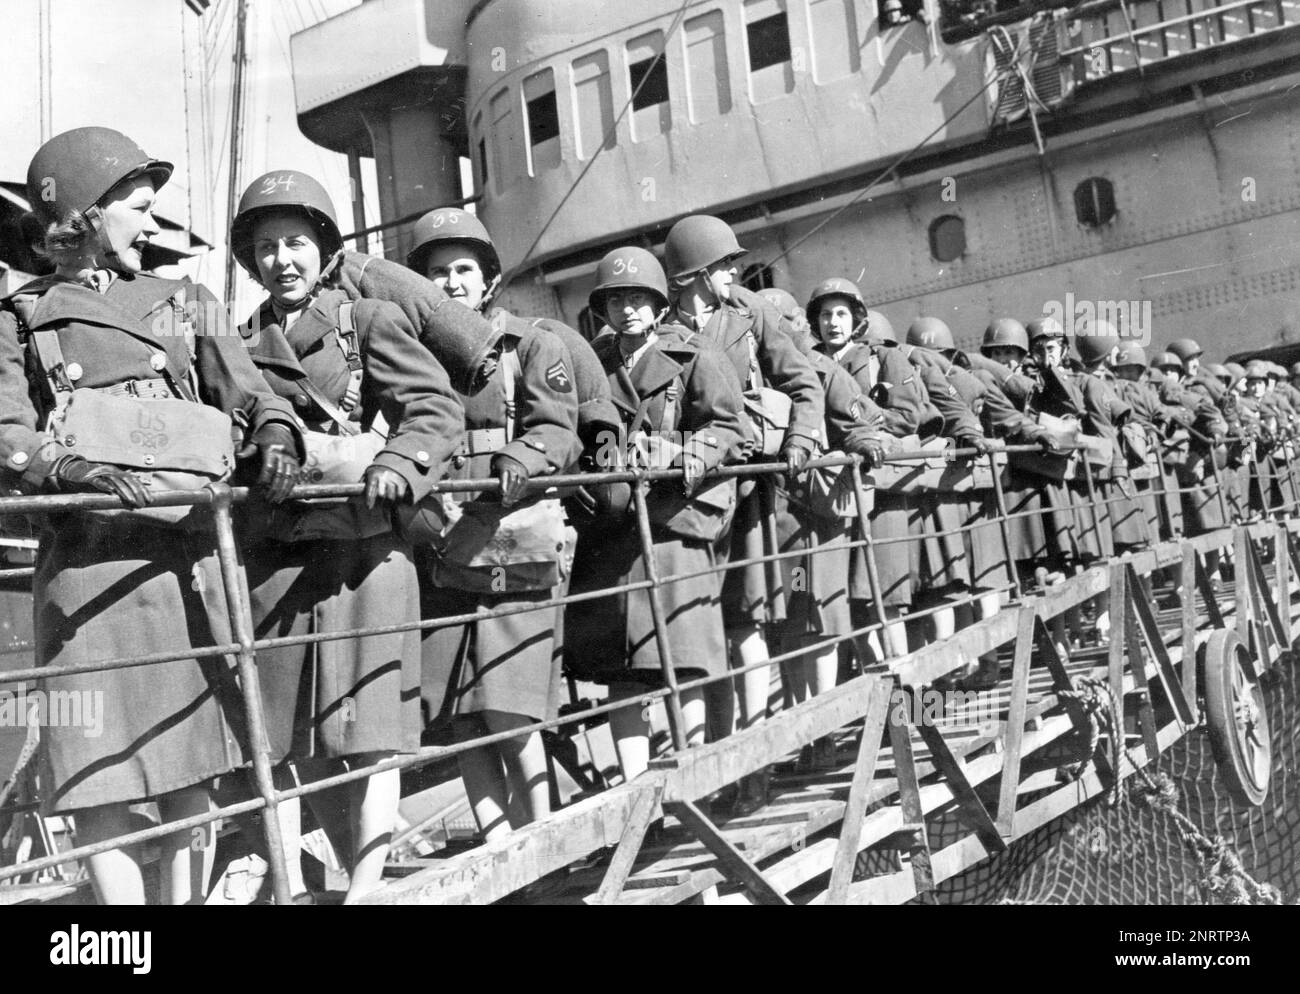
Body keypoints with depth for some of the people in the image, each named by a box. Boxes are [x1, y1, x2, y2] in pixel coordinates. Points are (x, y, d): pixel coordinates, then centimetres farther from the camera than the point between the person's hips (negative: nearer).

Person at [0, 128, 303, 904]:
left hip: (189, 551, 2)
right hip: (88, 555, -1)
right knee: (95, 777, -3)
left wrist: (278, 436, -13)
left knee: (191, 768, 4)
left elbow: (254, 396, 9)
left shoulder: (187, 304, 19)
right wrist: (74, 468, -19)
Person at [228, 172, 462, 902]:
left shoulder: (370, 321, 6)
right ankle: (290, 883, 17)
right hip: (273, 550, 3)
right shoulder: (238, 344, 16)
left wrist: (399, 461, -22)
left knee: (369, 724, -3)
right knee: (281, 732, 5)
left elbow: (439, 406, -4)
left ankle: (367, 887, 4)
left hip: (363, 544, -3)